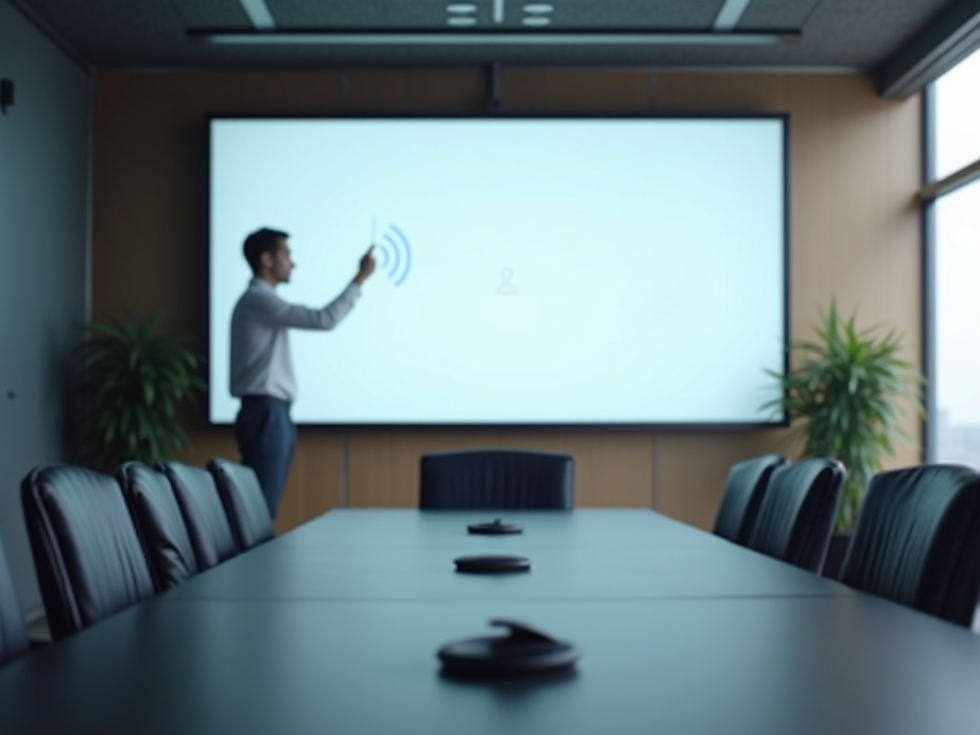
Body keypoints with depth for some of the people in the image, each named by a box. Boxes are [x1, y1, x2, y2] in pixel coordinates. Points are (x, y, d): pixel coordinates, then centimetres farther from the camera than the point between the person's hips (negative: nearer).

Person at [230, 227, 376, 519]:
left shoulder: (260, 301, 20)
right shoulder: (259, 300, -13)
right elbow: (324, 319, -20)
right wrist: (360, 278, -13)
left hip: (270, 413, 10)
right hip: (266, 414, -10)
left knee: (265, 504, 9)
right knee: (261, 506, -10)